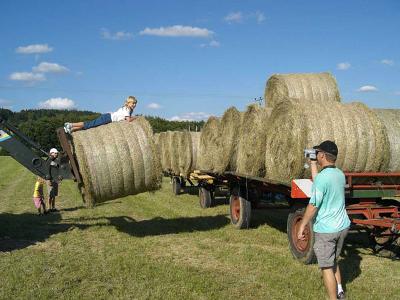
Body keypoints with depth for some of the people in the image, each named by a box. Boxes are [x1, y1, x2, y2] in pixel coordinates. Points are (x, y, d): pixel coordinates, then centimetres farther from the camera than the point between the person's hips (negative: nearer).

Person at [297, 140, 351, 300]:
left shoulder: (322, 177, -21)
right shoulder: (340, 174, 2)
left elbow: (313, 206, -20)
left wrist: (302, 226, -10)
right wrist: (313, 165, 18)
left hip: (326, 230, -8)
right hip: (343, 226, 8)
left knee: (327, 267, 4)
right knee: (333, 261, 26)